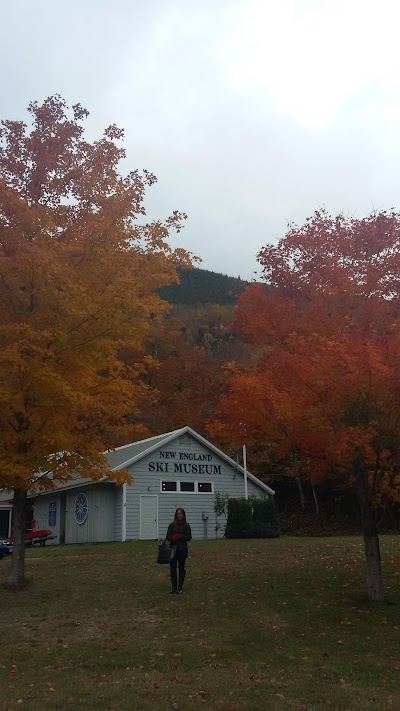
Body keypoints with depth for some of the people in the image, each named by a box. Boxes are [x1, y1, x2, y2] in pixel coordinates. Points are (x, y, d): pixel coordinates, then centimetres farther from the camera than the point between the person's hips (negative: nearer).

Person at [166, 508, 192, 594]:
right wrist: (172, 537, -19)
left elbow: (189, 537, -3)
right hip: (173, 548, 1)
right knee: (172, 568, 3)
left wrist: (181, 536, -18)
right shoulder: (172, 525, 3)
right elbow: (168, 536, 3)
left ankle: (180, 587, 16)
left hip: (182, 549, -1)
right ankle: (173, 586, 15)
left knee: (181, 568, 5)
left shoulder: (186, 525, 0)